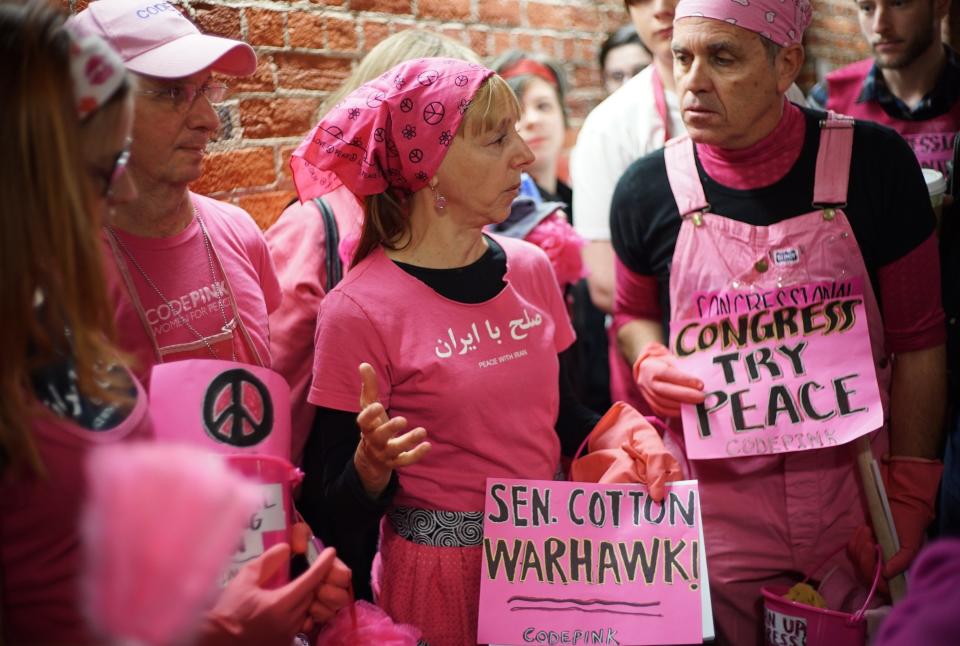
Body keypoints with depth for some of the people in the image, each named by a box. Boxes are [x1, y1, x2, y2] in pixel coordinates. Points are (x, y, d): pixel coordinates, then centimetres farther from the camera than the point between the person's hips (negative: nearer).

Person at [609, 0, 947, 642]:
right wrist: (650, 363, -10)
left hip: (853, 502, 0)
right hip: (714, 510, 1)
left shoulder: (873, 163, -10)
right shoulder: (649, 189, -6)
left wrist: (909, 500, -4)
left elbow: (918, 340, -3)